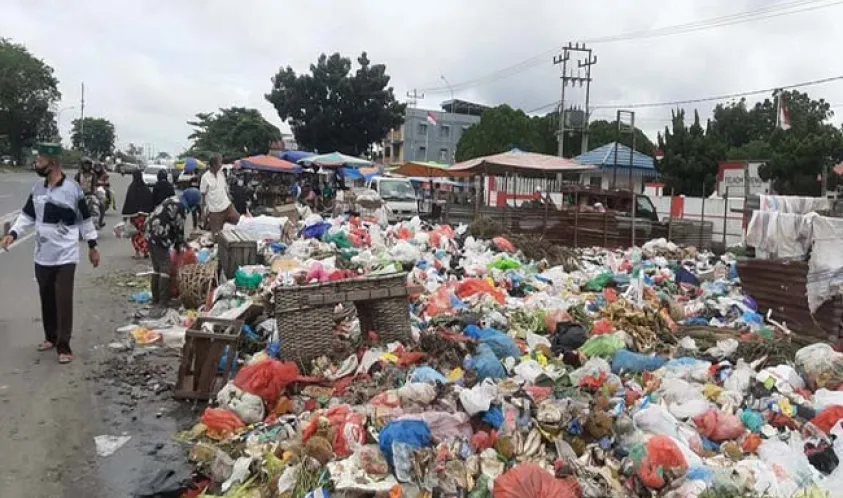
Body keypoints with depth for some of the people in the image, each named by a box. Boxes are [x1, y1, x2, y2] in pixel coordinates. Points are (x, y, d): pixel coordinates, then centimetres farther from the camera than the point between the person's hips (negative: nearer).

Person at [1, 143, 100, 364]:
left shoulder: (73, 189, -9)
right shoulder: (37, 189, 5)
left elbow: (85, 219, -3)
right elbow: (27, 215, 13)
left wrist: (92, 246, 1)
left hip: (66, 256, -5)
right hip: (42, 256, 5)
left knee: (64, 300, -5)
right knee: (47, 300, 14)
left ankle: (64, 345, 2)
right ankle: (51, 337, 29)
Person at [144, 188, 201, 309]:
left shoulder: (172, 201, 19)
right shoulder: (181, 207, -12)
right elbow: (178, 228, -9)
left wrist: (178, 243, 20)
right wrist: (180, 244, 6)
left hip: (150, 235, 10)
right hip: (160, 238, -10)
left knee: (156, 268, 16)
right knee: (165, 268, -4)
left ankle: (155, 299, 24)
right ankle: (163, 301, -3)